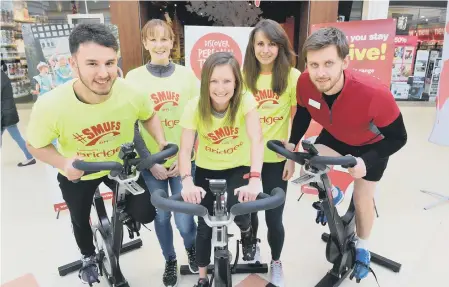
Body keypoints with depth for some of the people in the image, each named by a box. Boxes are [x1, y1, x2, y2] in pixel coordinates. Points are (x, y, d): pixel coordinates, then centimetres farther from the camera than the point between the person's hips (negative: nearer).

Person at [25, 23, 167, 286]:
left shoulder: (130, 93, -31)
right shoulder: (50, 105, -34)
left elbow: (149, 116, -6)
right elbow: (36, 146, -14)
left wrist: (163, 143, -22)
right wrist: (64, 163, -32)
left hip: (121, 165, 0)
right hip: (77, 174, 0)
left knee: (145, 214, -9)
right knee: (81, 221, 22)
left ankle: (125, 212, 31)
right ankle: (89, 258, 56)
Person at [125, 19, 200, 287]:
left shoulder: (187, 75, 0)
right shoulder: (134, 77, -1)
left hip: (182, 160, 0)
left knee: (184, 220, 0)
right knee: (161, 216, 10)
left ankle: (192, 248, 36)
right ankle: (170, 260, 39)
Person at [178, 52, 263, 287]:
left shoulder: (245, 100, -22)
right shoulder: (195, 106, -20)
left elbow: (256, 140, -32)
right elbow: (185, 148, -24)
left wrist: (255, 179, -46)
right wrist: (187, 182, -41)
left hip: (239, 168, -1)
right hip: (206, 170, 1)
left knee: (238, 212, -20)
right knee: (204, 225, 2)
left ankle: (247, 232, 20)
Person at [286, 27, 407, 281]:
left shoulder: (374, 93, -42)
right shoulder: (305, 83, -31)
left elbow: (398, 138, -26)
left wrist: (366, 162, -38)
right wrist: (293, 143, -17)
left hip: (371, 145, -3)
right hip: (335, 137, 3)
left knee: (363, 198, 2)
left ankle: (363, 248, 33)